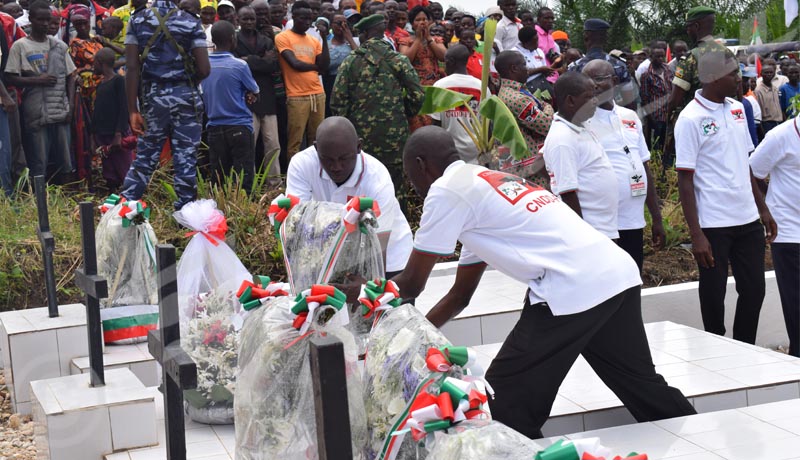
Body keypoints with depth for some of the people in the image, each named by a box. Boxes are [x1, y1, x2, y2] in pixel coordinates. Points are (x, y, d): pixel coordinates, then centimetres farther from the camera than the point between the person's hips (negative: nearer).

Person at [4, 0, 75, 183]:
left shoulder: (59, 46, 13)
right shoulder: (20, 46, 1)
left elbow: (70, 77, 15)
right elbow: (10, 78, -2)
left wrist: (71, 106, 4)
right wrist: (37, 80, -12)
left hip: (61, 112, 4)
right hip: (36, 114, -4)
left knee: (64, 164, 4)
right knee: (39, 164, -4)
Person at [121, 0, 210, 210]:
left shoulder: (137, 21, 3)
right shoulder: (191, 22, -1)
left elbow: (132, 68, -4)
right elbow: (204, 69, -6)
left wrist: (133, 110, -2)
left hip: (152, 96, 2)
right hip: (186, 96, -2)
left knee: (145, 156, 11)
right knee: (186, 157, 5)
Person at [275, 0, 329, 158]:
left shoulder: (314, 40, 15)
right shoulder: (283, 37, -1)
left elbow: (324, 66, 5)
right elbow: (295, 64, -10)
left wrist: (324, 38, 1)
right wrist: (316, 66, 6)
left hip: (318, 94, 5)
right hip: (297, 97, -5)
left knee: (316, 140, 7)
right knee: (295, 142, -4)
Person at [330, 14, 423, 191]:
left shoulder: (350, 62, -2)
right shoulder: (398, 60, -2)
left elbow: (338, 101, -6)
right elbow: (417, 96, -6)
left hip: (361, 136, 0)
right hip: (393, 135, 0)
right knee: (392, 183, 8)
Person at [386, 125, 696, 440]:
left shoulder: (446, 190, 1)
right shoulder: (482, 183, 28)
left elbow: (411, 284, 5)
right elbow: (461, 294, 33)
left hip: (574, 290, -10)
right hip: (619, 274, 10)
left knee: (507, 406, 1)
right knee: (643, 385, 21)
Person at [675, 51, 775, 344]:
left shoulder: (736, 108, 8)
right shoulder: (691, 119, -12)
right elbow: (685, 181, -13)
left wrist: (763, 209, 15)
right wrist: (696, 235, -17)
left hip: (747, 220, 7)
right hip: (713, 225, -6)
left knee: (754, 290, 12)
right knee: (713, 297, 5)